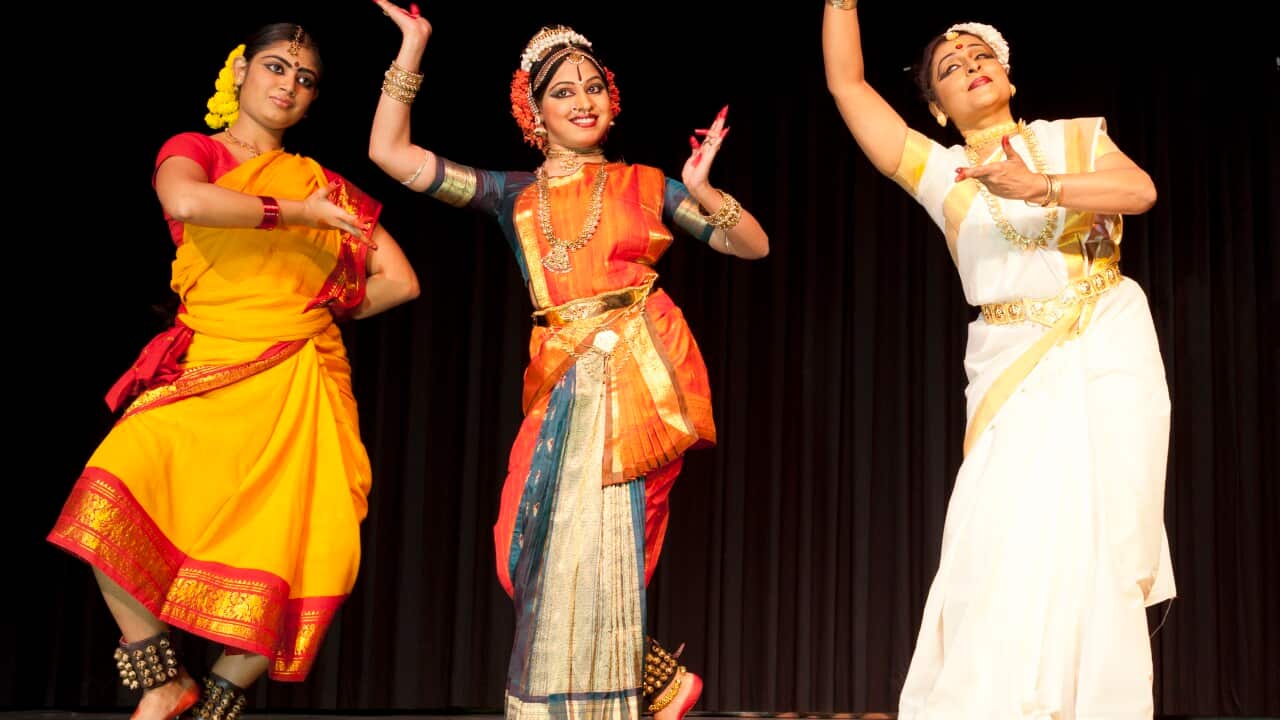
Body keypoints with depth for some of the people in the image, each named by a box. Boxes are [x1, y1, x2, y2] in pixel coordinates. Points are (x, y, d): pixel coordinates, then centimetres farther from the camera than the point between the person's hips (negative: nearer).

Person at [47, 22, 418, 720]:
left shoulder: (324, 185, 18)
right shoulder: (193, 150, 10)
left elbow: (400, 282, 16)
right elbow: (186, 202, -17)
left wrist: (310, 312, 10)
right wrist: (295, 214, -9)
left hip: (300, 389, 2)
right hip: (207, 375, -2)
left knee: (292, 569, -13)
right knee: (109, 510, -26)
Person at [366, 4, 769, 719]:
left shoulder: (645, 184, 11)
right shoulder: (516, 195, 14)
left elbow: (755, 245, 11)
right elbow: (391, 153, 7)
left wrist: (704, 192, -7)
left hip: (639, 377, -3)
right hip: (565, 386, 3)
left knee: (593, 554, -6)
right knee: (550, 559, -1)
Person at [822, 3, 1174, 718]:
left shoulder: (1075, 137, 9)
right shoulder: (939, 171, 8)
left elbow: (1141, 190, -10)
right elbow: (846, 82, 4)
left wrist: (1040, 188, -23)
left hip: (1113, 352, 1)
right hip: (1015, 367, 0)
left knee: (1109, 545, -3)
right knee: (1009, 545, -11)